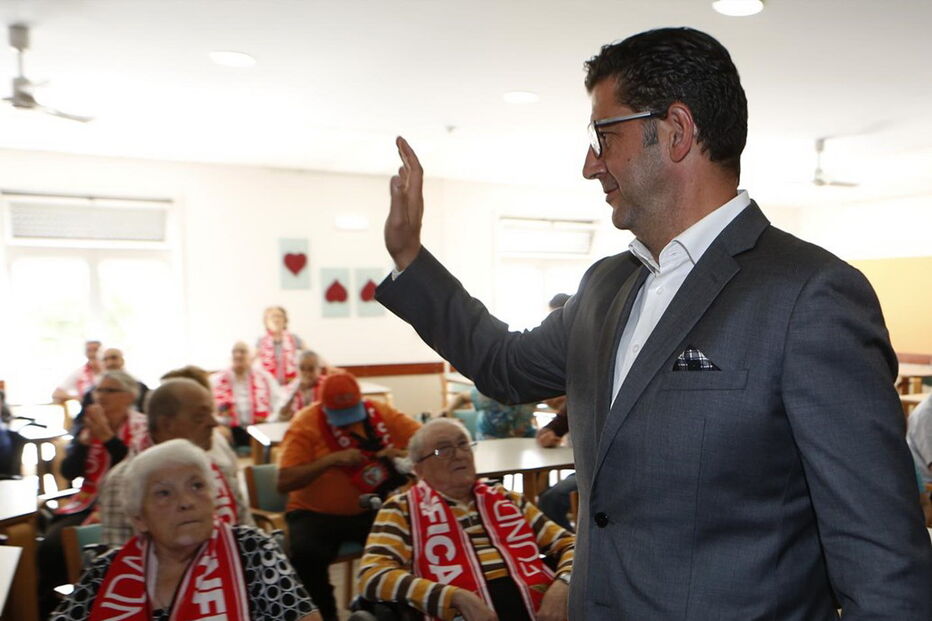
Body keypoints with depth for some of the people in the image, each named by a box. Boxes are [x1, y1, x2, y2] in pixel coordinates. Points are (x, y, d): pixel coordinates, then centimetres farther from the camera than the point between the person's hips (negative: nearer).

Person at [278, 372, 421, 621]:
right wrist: (331, 459, -26)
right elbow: (284, 483, -16)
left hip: (371, 509, 2)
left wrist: (403, 451, -21)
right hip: (316, 514, -2)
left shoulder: (379, 412, 0)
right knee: (305, 554, -32)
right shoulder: (306, 424, -10)